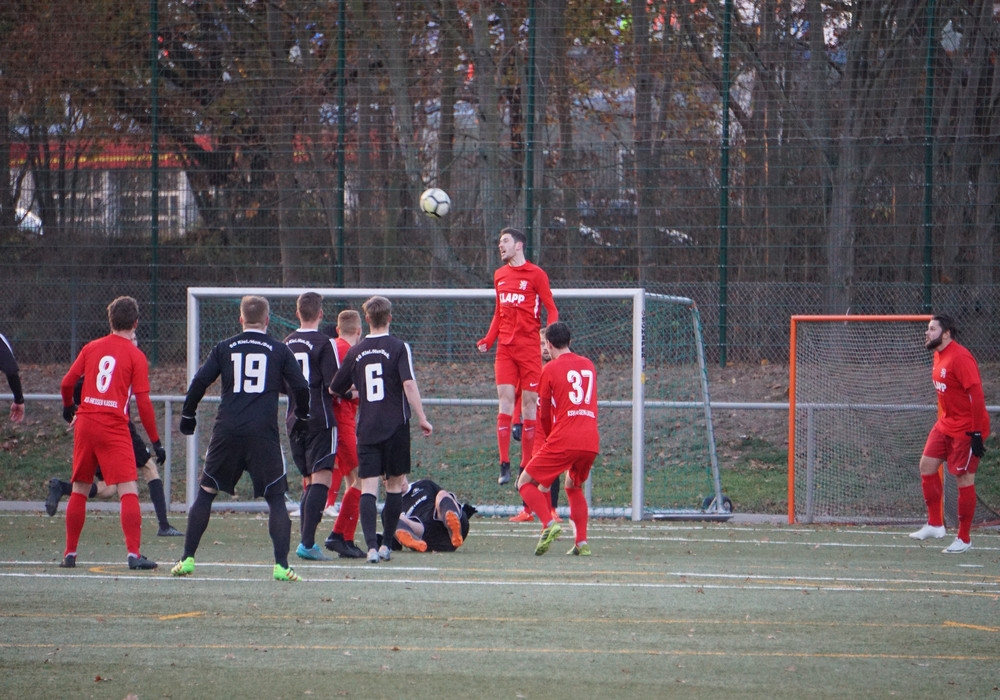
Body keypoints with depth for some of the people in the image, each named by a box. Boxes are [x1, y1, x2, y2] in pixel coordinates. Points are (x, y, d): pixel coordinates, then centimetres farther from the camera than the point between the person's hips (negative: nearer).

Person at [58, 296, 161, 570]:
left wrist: (69, 408, 32)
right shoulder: (136, 356, -2)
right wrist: (155, 440, 0)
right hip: (114, 429, -4)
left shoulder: (91, 348, 9)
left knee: (79, 490, 15)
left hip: (85, 424, 4)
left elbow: (66, 383, 11)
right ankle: (134, 554, -18)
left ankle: (70, 553, 18)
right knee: (129, 490, -7)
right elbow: (143, 403, -6)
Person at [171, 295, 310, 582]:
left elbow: (200, 381, 3)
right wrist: (302, 418, 22)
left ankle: (187, 558, 10)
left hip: (227, 432, 1)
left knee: (206, 492, 12)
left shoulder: (224, 348, 8)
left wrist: (187, 415, 17)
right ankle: (281, 566, -6)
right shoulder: (279, 350, 5)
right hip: (263, 434, -1)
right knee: (275, 498, 4)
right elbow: (300, 388, 4)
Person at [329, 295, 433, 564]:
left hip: (366, 428, 2)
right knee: (394, 485, 12)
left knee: (368, 488, -4)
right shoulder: (398, 348, -3)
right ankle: (386, 544, 12)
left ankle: (371, 545, -19)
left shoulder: (355, 352, 7)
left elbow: (335, 390, 16)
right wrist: (422, 418, -10)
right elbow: (409, 384, -14)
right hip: (395, 427, -1)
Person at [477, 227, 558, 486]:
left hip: (529, 347, -4)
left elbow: (551, 309, -2)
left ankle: (527, 466, 5)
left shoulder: (536, 274, -3)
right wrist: (488, 340, 10)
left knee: (529, 401, -1)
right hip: (505, 348, 4)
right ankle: (504, 465, -5)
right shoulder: (499, 275, 13)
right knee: (505, 399, -5)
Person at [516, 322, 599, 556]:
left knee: (525, 482, 5)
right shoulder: (588, 365, 17)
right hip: (591, 441, 5)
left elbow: (544, 415, 9)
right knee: (574, 487, 28)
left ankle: (549, 524, -19)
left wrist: (550, 436, 27)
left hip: (563, 440, -5)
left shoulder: (551, 369, 2)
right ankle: (581, 541, 12)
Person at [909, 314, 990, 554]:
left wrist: (976, 433, -23)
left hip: (967, 430, -9)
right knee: (927, 465, 6)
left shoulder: (960, 358, -21)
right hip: (945, 425, 9)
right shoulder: (939, 356, 9)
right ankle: (935, 524, 15)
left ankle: (964, 539, 6)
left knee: (964, 479, -3)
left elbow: (976, 395, -23)